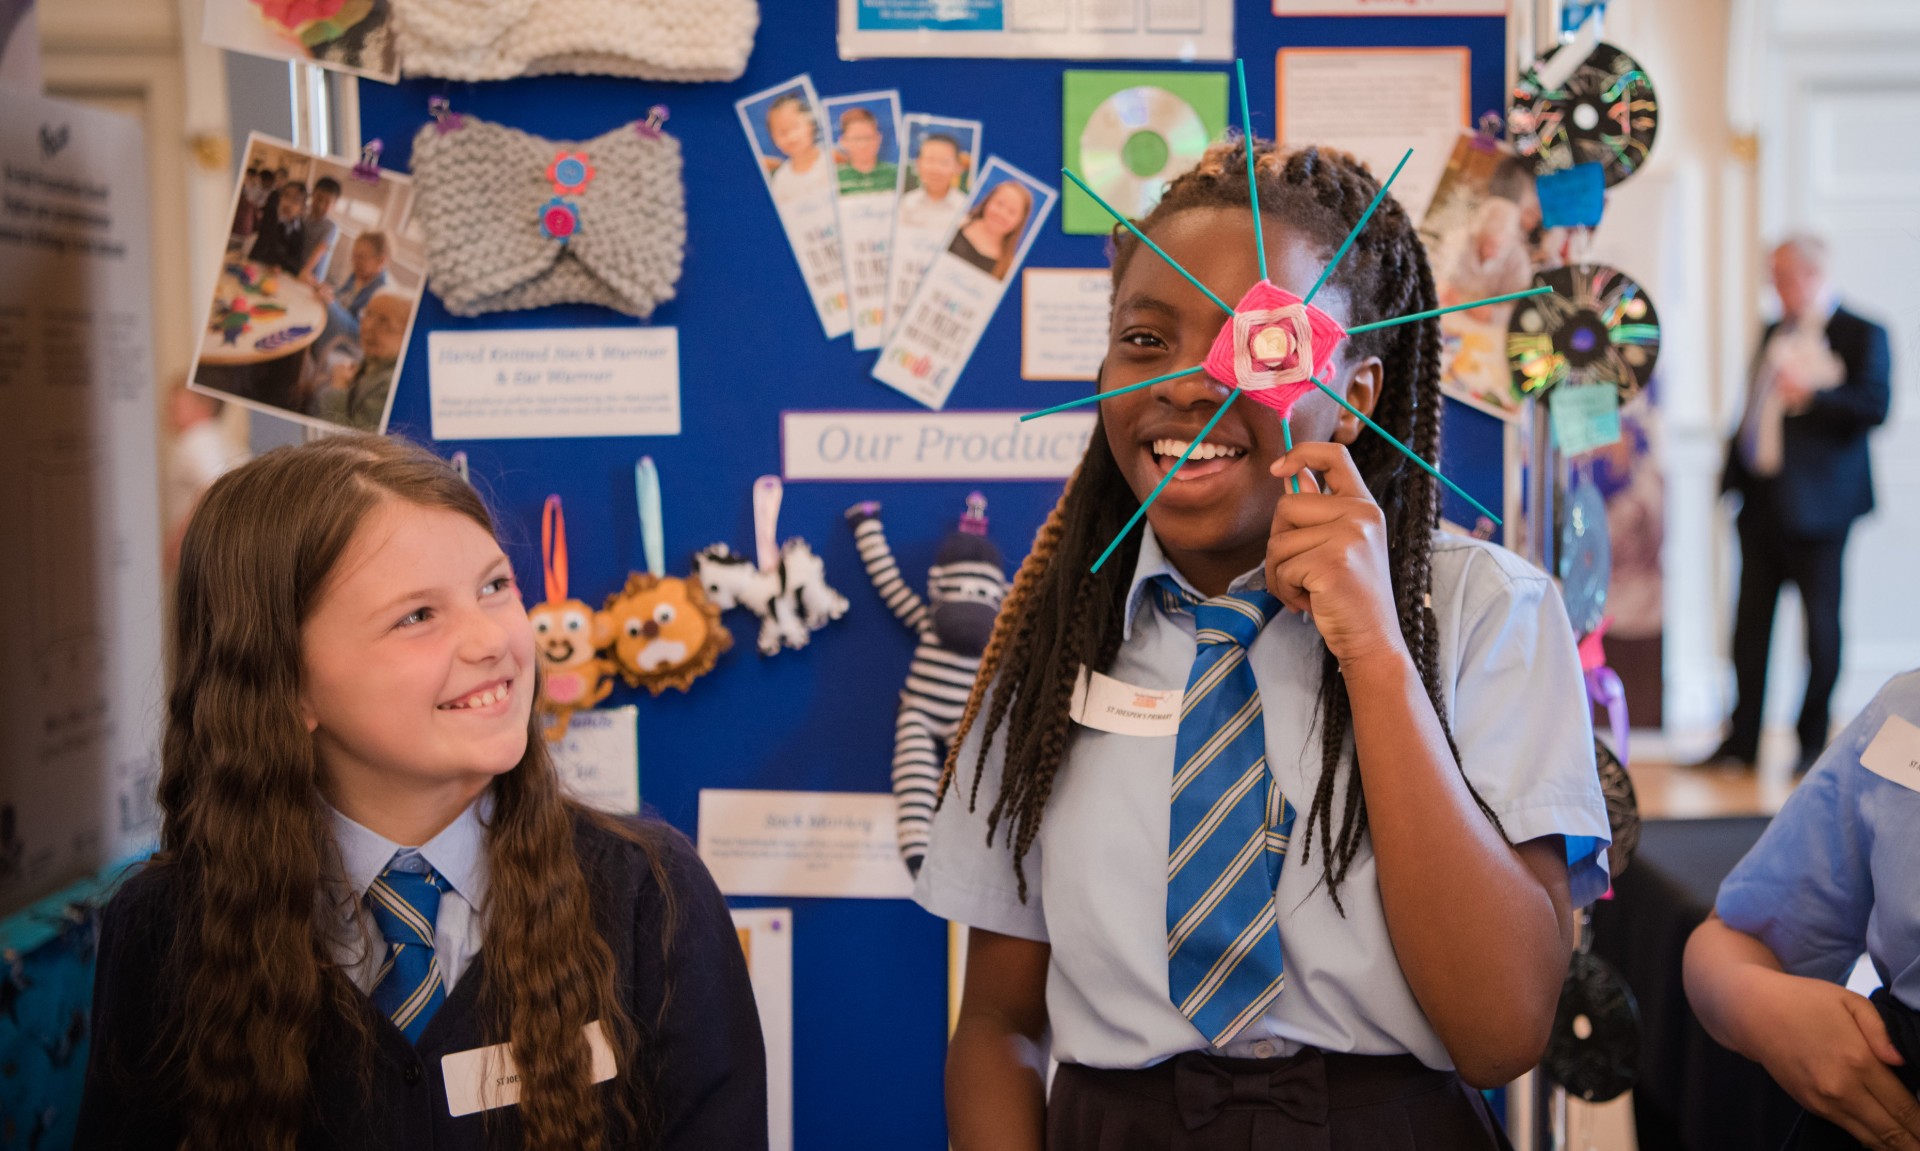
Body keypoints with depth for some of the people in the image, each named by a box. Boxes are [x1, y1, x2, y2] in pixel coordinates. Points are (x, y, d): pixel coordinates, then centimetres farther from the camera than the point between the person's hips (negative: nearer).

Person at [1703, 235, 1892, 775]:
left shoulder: (1861, 335, -4)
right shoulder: (1774, 333, 17)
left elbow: (1875, 406, -15)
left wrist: (1811, 395, -24)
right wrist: (1733, 469, 15)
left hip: (1816, 502, -6)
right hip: (1760, 498, 7)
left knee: (1819, 621, 1)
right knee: (1751, 620, 7)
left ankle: (1813, 742, 10)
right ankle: (1742, 740, 12)